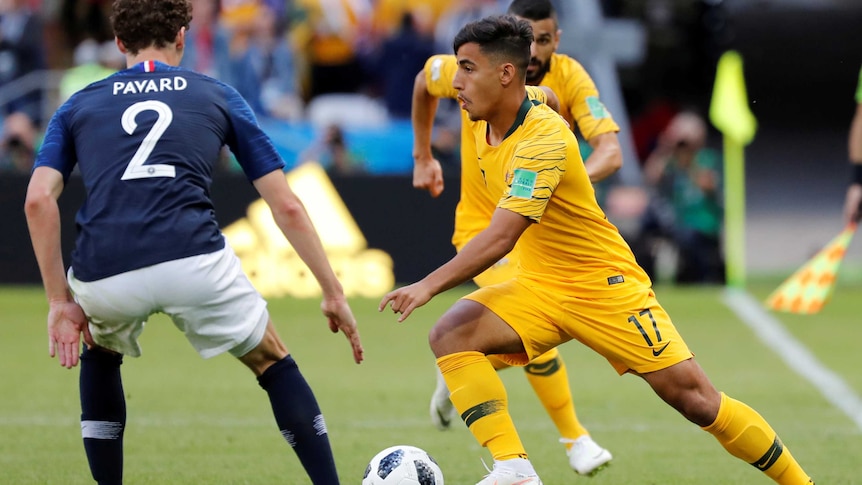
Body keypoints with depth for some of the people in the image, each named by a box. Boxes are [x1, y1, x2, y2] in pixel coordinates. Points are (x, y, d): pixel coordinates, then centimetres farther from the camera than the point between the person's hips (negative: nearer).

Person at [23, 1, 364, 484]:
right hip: (193, 259, -1)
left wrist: (60, 301, 10)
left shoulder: (78, 105, 24)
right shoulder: (218, 95, 23)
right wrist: (334, 293, 22)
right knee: (275, 364, 21)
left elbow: (38, 199, 7)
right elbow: (286, 206, 18)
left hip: (102, 272, 2)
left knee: (99, 356, 35)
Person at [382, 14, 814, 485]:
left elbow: (500, 237, -35)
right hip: (540, 286, 7)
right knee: (450, 332, -20)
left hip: (606, 285, -7)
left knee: (694, 398, -9)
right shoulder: (485, 126, -1)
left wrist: (429, 285, -41)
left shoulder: (543, 139, -26)